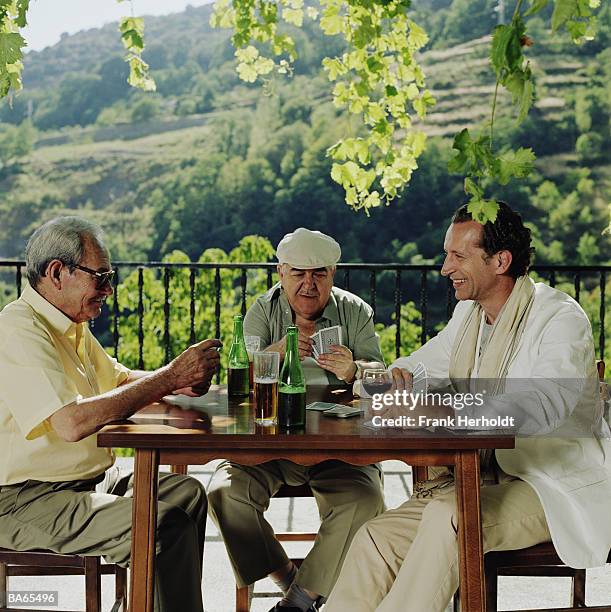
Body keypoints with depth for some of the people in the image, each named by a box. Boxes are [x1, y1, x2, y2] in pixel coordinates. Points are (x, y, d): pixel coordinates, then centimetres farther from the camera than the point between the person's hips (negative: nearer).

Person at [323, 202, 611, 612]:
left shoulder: (561, 317, -12)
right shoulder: (468, 312, 12)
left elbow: (541, 404, -30)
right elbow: (423, 364, 27)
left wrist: (450, 412, -44)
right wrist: (399, 376, 1)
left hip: (553, 489, -6)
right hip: (478, 478, 7)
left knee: (448, 516, -35)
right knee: (376, 539, -16)